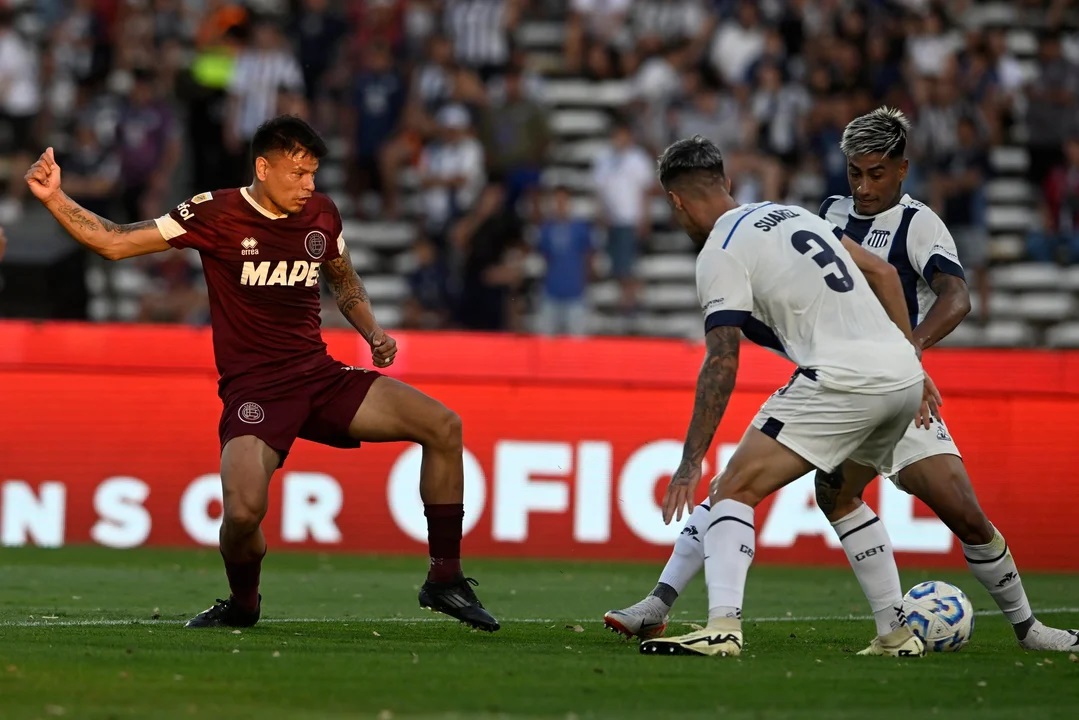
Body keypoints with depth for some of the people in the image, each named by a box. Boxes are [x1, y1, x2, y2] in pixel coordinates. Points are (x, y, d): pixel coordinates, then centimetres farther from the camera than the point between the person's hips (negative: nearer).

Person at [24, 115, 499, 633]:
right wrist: (53, 199, -18)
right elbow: (113, 242, -6)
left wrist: (373, 333, 11)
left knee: (444, 425, -9)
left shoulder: (322, 215, 6)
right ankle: (242, 604, 7)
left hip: (321, 376, 5)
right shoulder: (216, 214, -8)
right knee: (243, 510, -29)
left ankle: (444, 581, 2)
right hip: (254, 390, -5)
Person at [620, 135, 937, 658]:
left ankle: (723, 625, -25)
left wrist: (691, 463, -9)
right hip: (903, 372, 8)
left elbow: (722, 365, -10)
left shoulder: (720, 256, -2)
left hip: (842, 379, -8)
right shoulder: (791, 214, 22)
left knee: (734, 491, -7)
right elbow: (883, 273, 21)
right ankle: (898, 632, 28)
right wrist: (912, 365, 23)